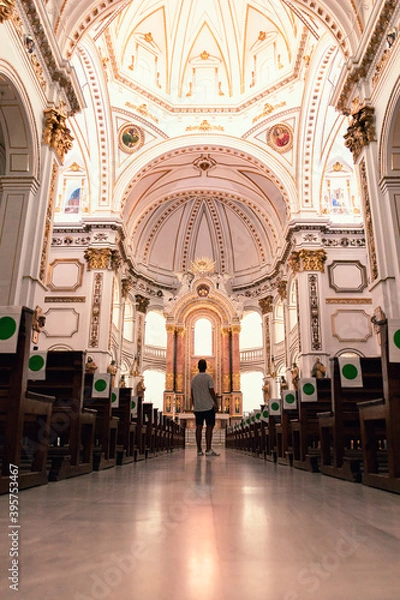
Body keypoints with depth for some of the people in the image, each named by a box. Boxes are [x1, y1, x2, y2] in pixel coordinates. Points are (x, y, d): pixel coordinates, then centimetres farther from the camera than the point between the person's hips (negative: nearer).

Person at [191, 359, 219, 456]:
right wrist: (216, 403, -5)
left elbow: (192, 393, 12)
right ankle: (208, 450, -5)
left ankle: (199, 450, 8)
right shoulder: (209, 377, -7)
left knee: (199, 427, 6)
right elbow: (211, 391, -12)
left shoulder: (194, 378, 9)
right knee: (209, 427, -1)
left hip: (197, 407, 5)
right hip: (208, 406, -5)